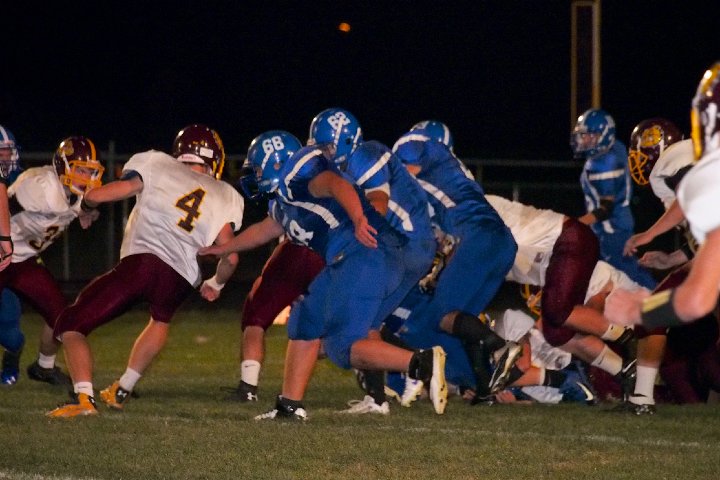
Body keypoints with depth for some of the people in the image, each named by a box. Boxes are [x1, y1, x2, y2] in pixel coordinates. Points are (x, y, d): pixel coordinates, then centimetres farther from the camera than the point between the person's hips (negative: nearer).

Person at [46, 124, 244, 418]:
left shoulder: (157, 166, 15)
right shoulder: (225, 198, 22)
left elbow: (96, 196, 10)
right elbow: (230, 257, 14)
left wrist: (87, 205, 35)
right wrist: (215, 285, 36)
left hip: (142, 260, -3)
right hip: (180, 281, 3)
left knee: (71, 325, 5)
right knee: (161, 319, 39)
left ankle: (83, 397, -16)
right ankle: (122, 391, 35)